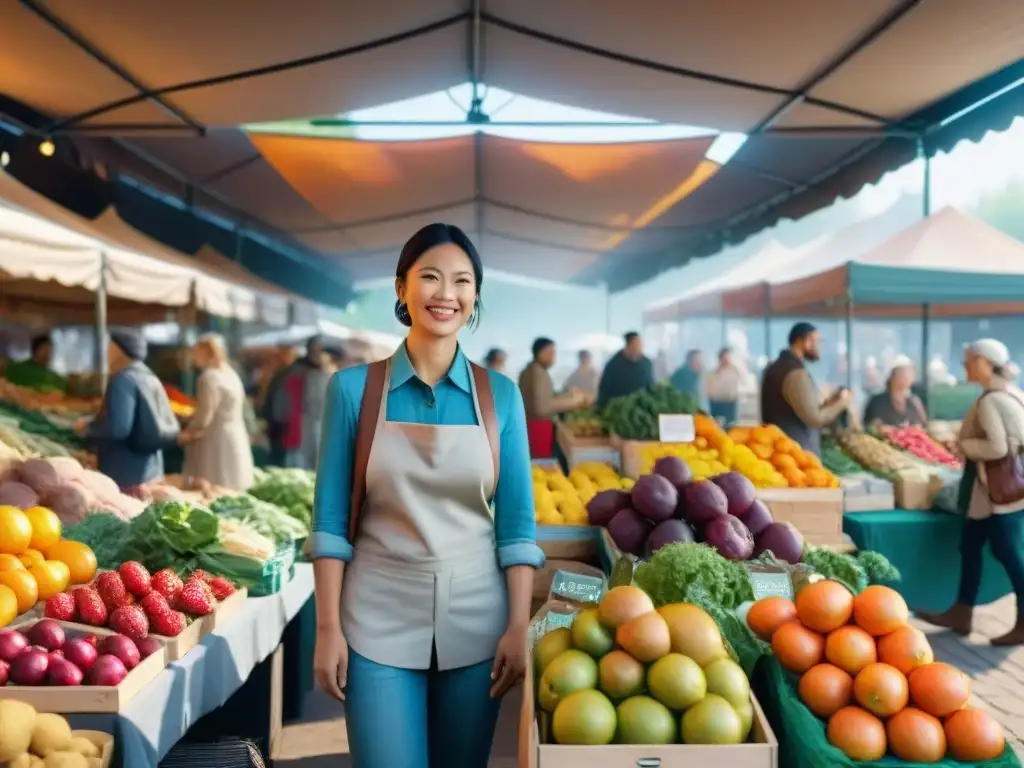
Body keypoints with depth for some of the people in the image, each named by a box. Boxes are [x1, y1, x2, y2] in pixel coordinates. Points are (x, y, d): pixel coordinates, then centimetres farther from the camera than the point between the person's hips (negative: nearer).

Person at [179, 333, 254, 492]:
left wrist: (187, 434, -1)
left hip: (217, 441, -9)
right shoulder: (230, 374, 15)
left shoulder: (210, 377, -14)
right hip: (233, 438, 9)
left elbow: (204, 417, -16)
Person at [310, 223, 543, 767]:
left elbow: (517, 521, 1)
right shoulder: (354, 387, -3)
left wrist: (518, 626, -5)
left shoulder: (500, 395, 1)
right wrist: (328, 627, -7)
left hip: (475, 620, 2)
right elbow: (330, 517, -3)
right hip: (380, 619, -1)